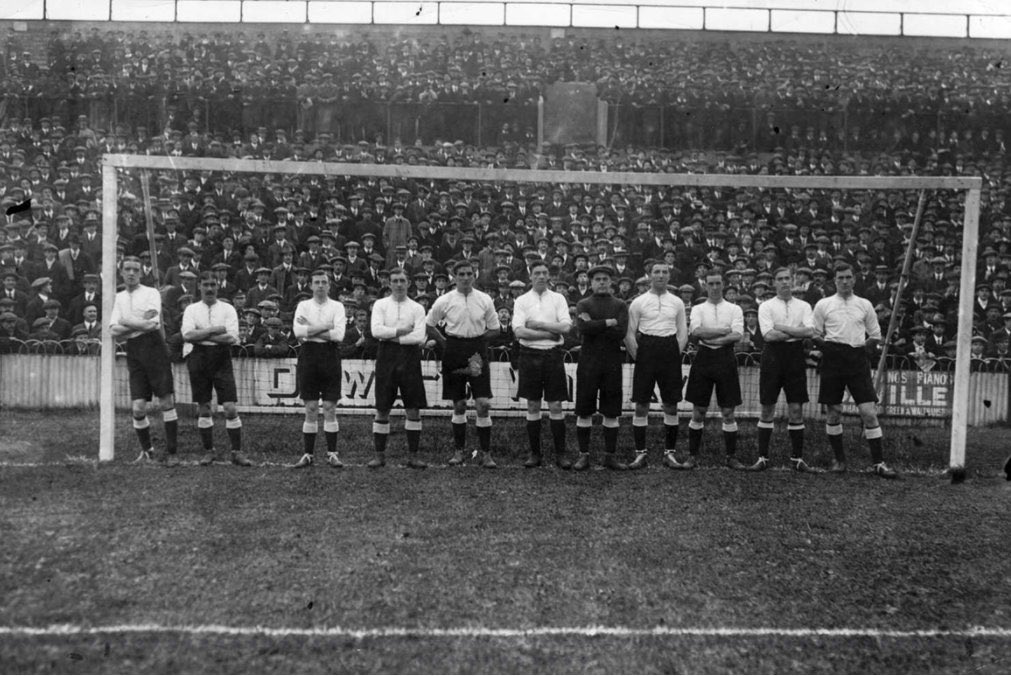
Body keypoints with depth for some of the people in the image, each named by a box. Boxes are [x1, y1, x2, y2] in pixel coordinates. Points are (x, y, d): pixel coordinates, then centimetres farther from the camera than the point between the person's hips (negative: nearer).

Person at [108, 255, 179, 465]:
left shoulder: (151, 293, 3)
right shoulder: (119, 298, 17)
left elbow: (150, 323, -11)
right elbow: (114, 331, 7)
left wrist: (125, 321, 0)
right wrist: (139, 324, -6)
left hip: (153, 347, -4)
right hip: (133, 353, 4)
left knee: (167, 402, -4)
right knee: (138, 407, -1)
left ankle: (170, 452, 4)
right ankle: (146, 450, 17)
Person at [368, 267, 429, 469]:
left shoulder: (417, 308, 7)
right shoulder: (380, 304, 7)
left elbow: (420, 337, -6)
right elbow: (376, 331, -8)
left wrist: (393, 337, -7)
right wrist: (400, 331, -9)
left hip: (410, 356, 1)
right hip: (386, 356, -1)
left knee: (413, 409, 2)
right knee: (382, 409, 3)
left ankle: (413, 456, 11)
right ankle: (379, 455, 13)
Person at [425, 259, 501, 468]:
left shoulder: (485, 300, 1)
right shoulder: (444, 300, 0)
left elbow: (494, 329, 9)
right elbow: (429, 325, 10)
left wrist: (477, 340, -1)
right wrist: (446, 343, 3)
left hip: (477, 352, 0)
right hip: (454, 352, 0)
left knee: (483, 404, -6)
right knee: (458, 405, 8)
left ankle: (486, 453, 2)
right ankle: (458, 451, 21)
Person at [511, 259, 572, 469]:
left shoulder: (558, 299, 6)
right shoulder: (521, 301, 4)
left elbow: (566, 327, -7)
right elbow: (519, 332, -8)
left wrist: (538, 324, -9)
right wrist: (550, 333, -10)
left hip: (553, 355, 0)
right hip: (530, 355, 0)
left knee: (555, 406, 1)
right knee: (533, 406, 6)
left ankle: (560, 454, 9)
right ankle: (534, 454, 16)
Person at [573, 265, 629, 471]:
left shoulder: (620, 305, 8)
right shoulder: (583, 304, 5)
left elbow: (621, 333, -8)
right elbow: (582, 328, -14)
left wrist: (594, 326, -10)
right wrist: (608, 322, -12)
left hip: (612, 363, 1)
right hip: (588, 361, -1)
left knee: (611, 412, 5)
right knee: (584, 411, 3)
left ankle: (610, 455, 15)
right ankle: (583, 455, 12)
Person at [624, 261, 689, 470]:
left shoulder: (677, 302, 10)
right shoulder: (638, 302, 3)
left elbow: (683, 333, 10)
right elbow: (629, 334, 3)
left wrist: (674, 356, 1)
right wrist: (638, 357, -1)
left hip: (670, 353, 2)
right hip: (646, 351, -2)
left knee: (671, 406, 5)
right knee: (641, 405, 0)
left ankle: (669, 452, 15)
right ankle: (640, 453, 9)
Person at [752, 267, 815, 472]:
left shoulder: (803, 306, 10)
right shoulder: (766, 306, 3)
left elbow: (810, 331, -6)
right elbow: (768, 335, -10)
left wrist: (782, 328, -10)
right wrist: (797, 331, -6)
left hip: (795, 356, 2)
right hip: (773, 355, -1)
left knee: (796, 409, 3)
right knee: (767, 409, 2)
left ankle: (797, 458, 13)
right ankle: (762, 457, 10)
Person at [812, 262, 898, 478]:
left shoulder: (864, 305, 11)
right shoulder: (823, 305, 7)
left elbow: (875, 336, 16)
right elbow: (816, 335, 10)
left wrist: (861, 347, 4)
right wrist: (830, 347, -1)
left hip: (858, 358, 1)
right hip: (832, 359, -1)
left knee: (869, 412, -6)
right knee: (833, 413, 4)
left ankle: (878, 463, 0)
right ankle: (839, 459, 19)